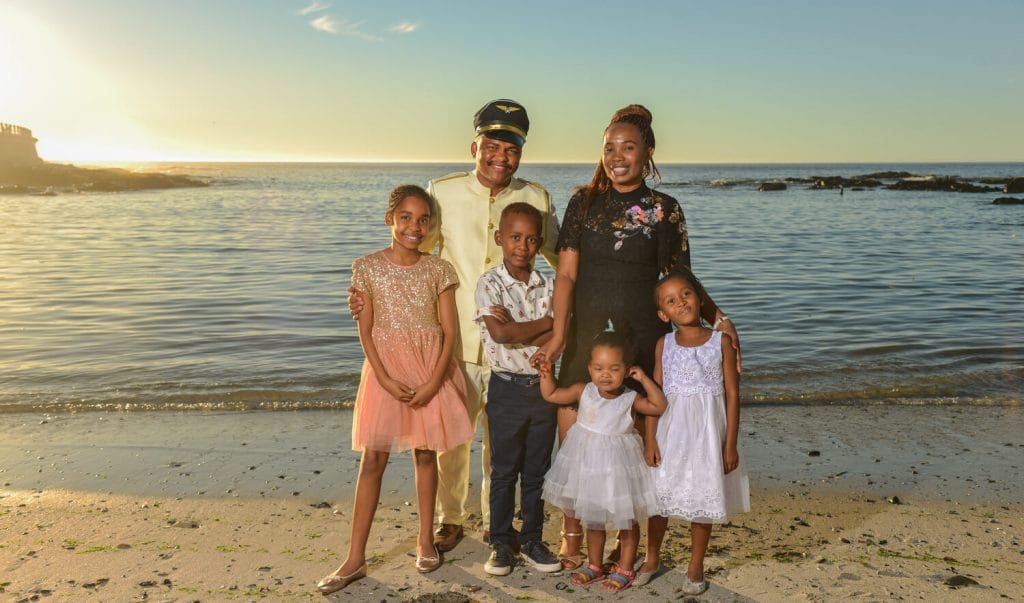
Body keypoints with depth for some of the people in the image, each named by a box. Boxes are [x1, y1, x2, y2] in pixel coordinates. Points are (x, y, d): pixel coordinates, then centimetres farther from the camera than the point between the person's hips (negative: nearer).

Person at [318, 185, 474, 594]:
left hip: (430, 368, 1)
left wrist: (434, 381, -12)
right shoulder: (368, 268, -4)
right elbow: (365, 331, -3)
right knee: (373, 458, 1)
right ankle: (355, 558, 8)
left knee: (425, 453, 9)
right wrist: (386, 379, -13)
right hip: (385, 367, 0)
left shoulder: (438, 270, -2)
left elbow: (450, 330, -2)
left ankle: (426, 541, 25)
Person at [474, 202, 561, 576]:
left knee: (537, 470, 13)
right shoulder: (489, 284, -8)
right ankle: (501, 542, 21)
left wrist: (516, 330, -19)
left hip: (543, 386, 4)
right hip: (507, 388, -3)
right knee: (503, 471, 8)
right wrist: (544, 323, -12)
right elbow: (499, 333, -21)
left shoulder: (546, 286, 3)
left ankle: (532, 538, 26)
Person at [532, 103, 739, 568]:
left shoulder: (664, 210, 2)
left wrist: (717, 317, -12)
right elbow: (566, 273, -2)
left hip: (642, 338, -1)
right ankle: (571, 534, 26)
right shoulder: (583, 202, 3)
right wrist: (558, 334, -14)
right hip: (585, 336, 1)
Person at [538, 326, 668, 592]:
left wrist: (644, 378, -20)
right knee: (592, 519, 18)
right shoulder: (583, 391, -7)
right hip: (587, 462, 3)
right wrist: (546, 373, -14)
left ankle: (625, 569, 26)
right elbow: (551, 394, 2)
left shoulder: (630, 399, -13)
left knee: (625, 520, 10)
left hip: (617, 464, -3)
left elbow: (660, 406, -19)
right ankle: (594, 565, 34)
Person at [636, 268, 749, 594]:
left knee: (702, 498, 8)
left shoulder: (721, 341, -4)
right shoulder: (664, 344, 1)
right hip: (670, 430, 2)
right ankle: (652, 557, 33)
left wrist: (730, 444, -5)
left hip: (707, 431, -1)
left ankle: (696, 566, 28)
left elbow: (732, 394, -3)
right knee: (658, 496, 10)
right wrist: (650, 439, -4)